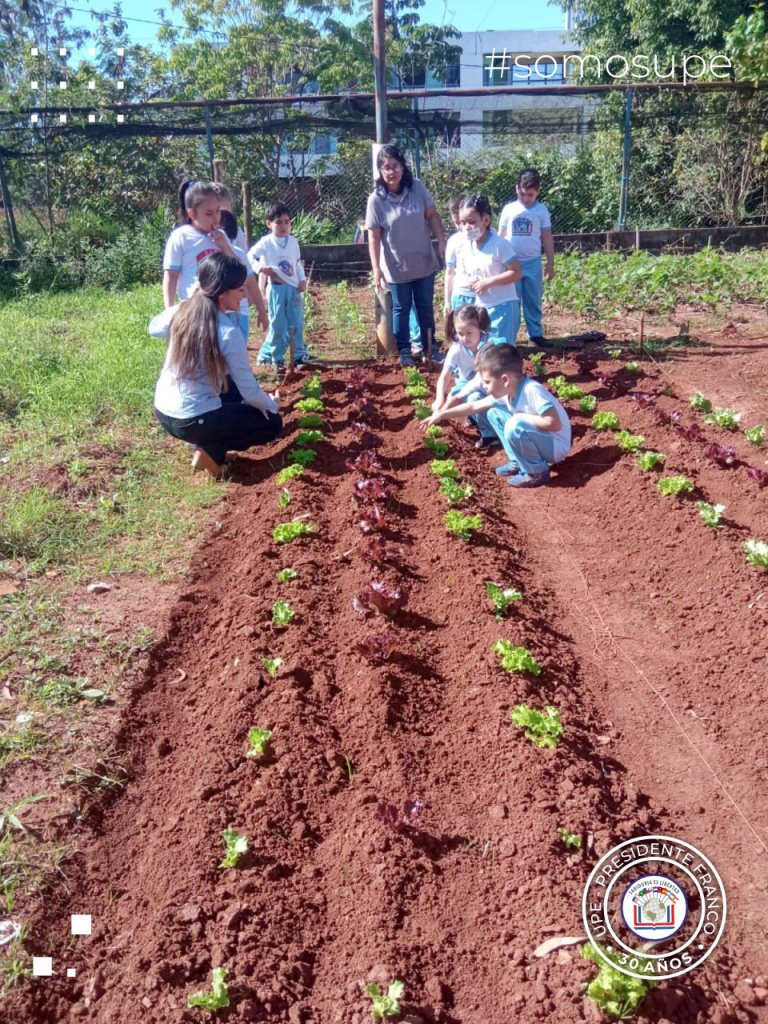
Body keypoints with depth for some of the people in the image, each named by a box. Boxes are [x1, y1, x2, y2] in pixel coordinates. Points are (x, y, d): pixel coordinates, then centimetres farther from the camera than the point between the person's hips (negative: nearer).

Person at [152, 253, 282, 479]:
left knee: (234, 385, 29)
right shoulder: (229, 333, -21)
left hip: (162, 411, 8)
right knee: (273, 422, 11)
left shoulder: (182, 311, -1)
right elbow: (249, 391, -12)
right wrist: (272, 404, 9)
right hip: (191, 422, -8)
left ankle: (208, 444, 15)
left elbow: (154, 328, 24)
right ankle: (211, 451, -2)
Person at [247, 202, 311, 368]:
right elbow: (250, 256, -2)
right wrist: (261, 268, -17)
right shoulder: (266, 242, -6)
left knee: (297, 323, 8)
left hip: (293, 287, 4)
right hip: (277, 288, -4)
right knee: (278, 324, 0)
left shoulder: (293, 241, 8)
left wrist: (303, 280, 3)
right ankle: (271, 355, 12)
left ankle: (298, 353, 18)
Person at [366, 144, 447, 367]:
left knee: (425, 307, 16)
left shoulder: (417, 187, -7)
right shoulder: (376, 200, -13)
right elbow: (374, 236, -12)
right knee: (401, 309, 12)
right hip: (396, 267, -2)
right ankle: (404, 351, 27)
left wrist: (442, 242, -4)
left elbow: (432, 216, 2)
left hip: (424, 262, 3)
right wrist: (376, 269, -16)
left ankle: (429, 346, 32)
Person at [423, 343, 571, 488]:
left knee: (515, 426, -32)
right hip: (537, 440, 8)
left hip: (557, 446, -8)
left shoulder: (532, 390, -29)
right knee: (494, 412, 7)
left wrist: (523, 417, -23)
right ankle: (517, 463, 10)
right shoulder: (505, 392, -4)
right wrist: (441, 414, 7)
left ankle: (538, 472, -11)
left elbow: (554, 423, -35)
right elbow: (473, 407, 7)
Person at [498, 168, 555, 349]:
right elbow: (501, 236, 5)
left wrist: (550, 264, 3)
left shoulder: (541, 210, -1)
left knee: (533, 300, 8)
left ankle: (536, 334, 15)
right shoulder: (509, 209, 0)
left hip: (533, 263, 0)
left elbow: (547, 239, 4)